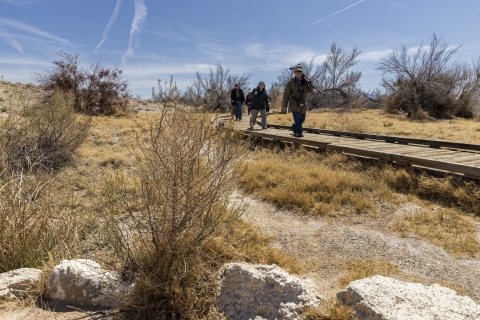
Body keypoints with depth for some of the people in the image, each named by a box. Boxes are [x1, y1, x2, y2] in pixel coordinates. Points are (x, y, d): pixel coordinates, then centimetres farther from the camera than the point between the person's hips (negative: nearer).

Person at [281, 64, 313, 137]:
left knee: (302, 119, 15)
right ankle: (299, 132, -6)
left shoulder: (305, 81, 2)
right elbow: (286, 95, -5)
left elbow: (310, 90, -2)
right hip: (294, 104, -4)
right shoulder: (291, 82, -7)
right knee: (297, 119, -15)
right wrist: (284, 106, -6)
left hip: (303, 104, 4)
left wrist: (310, 84, -22)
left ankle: (294, 127, 40)